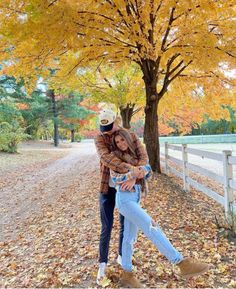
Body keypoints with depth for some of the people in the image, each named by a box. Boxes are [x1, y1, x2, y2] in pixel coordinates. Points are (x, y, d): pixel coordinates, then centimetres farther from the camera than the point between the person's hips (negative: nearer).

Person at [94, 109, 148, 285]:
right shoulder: (99, 139, -12)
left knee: (125, 225, 12)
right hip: (108, 188, -1)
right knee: (107, 228, 0)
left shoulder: (131, 136, -7)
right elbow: (107, 158, -31)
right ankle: (103, 264, 20)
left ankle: (121, 257, 37)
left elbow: (143, 157, -19)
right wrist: (130, 169, -44)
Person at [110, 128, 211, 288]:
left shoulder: (136, 155, 15)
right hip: (124, 199, -7)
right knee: (152, 227, -17)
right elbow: (116, 179, -12)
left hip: (135, 198, 7)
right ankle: (183, 263, -19)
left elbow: (148, 170, 0)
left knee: (130, 237, 13)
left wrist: (133, 177, -18)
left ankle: (127, 275, 26)